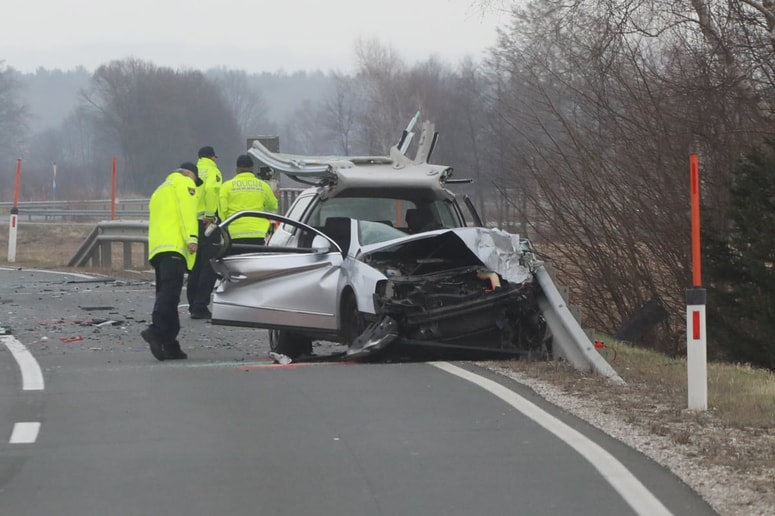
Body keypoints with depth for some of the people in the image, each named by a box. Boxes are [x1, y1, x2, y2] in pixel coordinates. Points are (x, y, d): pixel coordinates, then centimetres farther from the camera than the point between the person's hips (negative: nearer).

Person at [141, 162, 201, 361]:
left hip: (156, 247, 9)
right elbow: (187, 209, -8)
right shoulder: (184, 183, 9)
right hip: (174, 246, -9)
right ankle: (156, 331, -36)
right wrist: (192, 237, -18)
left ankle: (170, 345, 3)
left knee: (165, 294, 7)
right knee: (170, 292, -19)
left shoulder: (161, 190, 36)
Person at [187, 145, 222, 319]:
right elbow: (211, 189, -23)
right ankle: (200, 306, -9)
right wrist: (210, 215, -19)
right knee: (209, 267, -4)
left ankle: (193, 305, 16)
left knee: (195, 267, 14)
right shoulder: (213, 171, -3)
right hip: (208, 223, -7)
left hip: (192, 223, 7)